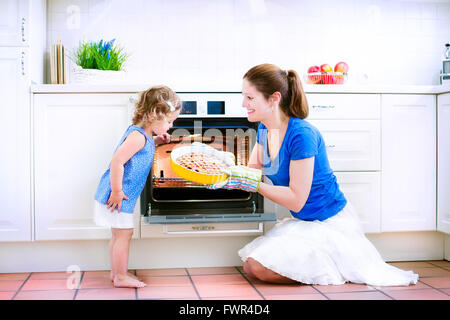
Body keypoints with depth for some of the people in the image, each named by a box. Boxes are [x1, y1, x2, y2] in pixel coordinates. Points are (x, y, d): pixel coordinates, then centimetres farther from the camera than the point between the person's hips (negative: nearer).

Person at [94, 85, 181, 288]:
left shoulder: (143, 135, 9)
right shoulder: (137, 136, -22)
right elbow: (117, 161, -28)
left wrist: (156, 140, 16)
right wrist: (117, 192, -25)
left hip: (121, 195, 10)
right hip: (117, 195, -10)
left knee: (119, 234, 18)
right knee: (123, 234, -1)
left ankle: (116, 272, 30)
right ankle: (120, 277, 9)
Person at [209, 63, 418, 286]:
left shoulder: (301, 134, -25)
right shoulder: (264, 130, 2)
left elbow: (296, 199, -24)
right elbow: (253, 171, 5)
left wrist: (251, 182, -25)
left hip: (331, 224, -9)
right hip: (303, 222, 9)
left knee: (259, 266, -20)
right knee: (249, 265, 5)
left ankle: (334, 269, -3)